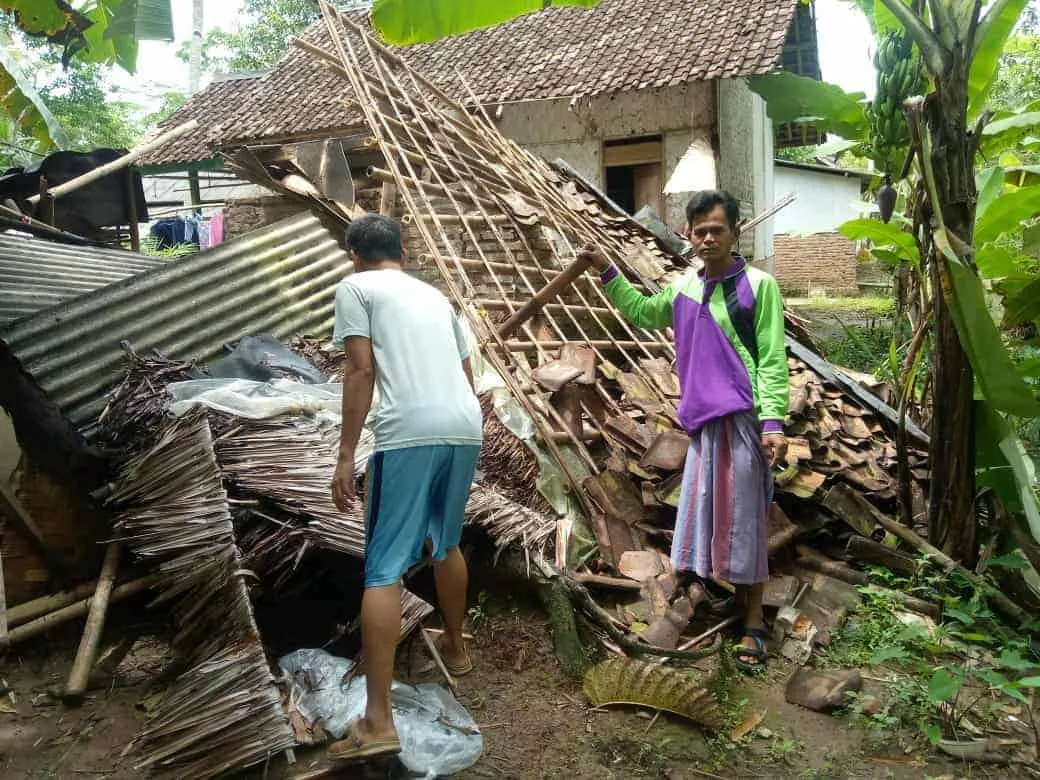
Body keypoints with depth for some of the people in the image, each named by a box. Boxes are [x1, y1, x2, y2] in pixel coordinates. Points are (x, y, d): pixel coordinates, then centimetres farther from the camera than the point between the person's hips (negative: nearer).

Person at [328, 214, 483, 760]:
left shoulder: (355, 287, 8)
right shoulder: (435, 295, 26)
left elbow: (361, 371, -3)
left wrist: (346, 456, -3)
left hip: (409, 434, -6)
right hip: (466, 430, 7)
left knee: (384, 569, -4)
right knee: (446, 543, 27)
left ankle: (378, 721, -6)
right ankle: (455, 647, 45)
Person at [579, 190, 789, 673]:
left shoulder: (757, 285, -7)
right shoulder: (685, 287, 11)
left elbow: (772, 360, -9)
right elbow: (642, 313, 29)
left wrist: (773, 421, -17)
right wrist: (607, 272, 20)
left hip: (744, 419, -6)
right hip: (702, 419, 6)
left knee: (743, 518, -2)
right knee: (704, 515, 12)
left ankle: (753, 624, 11)